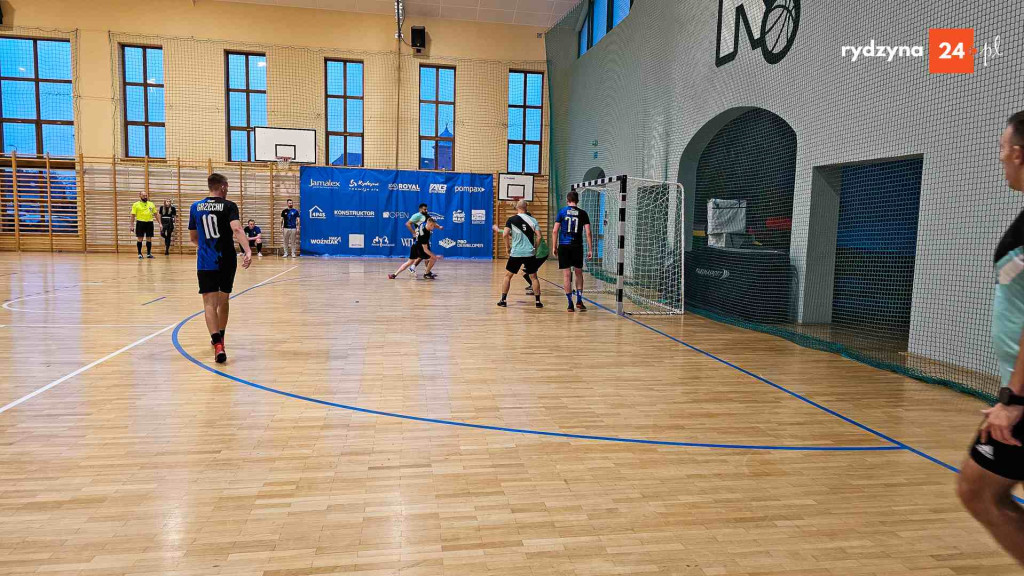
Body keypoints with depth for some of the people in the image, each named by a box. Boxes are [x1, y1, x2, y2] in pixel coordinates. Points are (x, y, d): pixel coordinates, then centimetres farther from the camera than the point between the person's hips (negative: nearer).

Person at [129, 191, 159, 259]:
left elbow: (155, 214, 13)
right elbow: (133, 215, 0)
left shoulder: (151, 204, 10)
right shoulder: (136, 205, 1)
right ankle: (139, 254, 7)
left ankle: (149, 253, 14)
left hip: (149, 223, 2)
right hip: (140, 223, -2)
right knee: (140, 239, 0)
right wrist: (131, 225, -6)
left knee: (149, 239, 5)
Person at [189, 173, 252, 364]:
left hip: (205, 262, 1)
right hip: (226, 261, -1)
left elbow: (193, 238, 16)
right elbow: (237, 229, -22)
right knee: (223, 300, 17)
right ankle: (219, 337, 35)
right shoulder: (229, 206, -4)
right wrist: (248, 251, -32)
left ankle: (217, 343, -22)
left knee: (210, 303, -3)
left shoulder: (195, 207, 7)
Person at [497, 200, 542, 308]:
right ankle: (538, 301, 11)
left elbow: (505, 234, -11)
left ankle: (503, 300, 11)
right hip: (530, 253, 1)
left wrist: (508, 247, 3)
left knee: (508, 275, 13)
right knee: (534, 277, 13)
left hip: (516, 253, -1)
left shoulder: (512, 220, -1)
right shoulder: (532, 220, 3)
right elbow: (539, 236, -2)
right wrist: (535, 248, 10)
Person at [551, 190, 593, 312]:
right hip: (577, 246, 1)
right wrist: (590, 249, 2)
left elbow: (555, 231, -3)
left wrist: (554, 247, 4)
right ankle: (579, 301, 10)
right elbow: (588, 232, -2)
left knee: (566, 274, 3)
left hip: (564, 246, -1)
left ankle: (570, 304, 3)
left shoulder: (562, 212, 2)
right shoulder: (582, 213, 3)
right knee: (579, 273, 16)